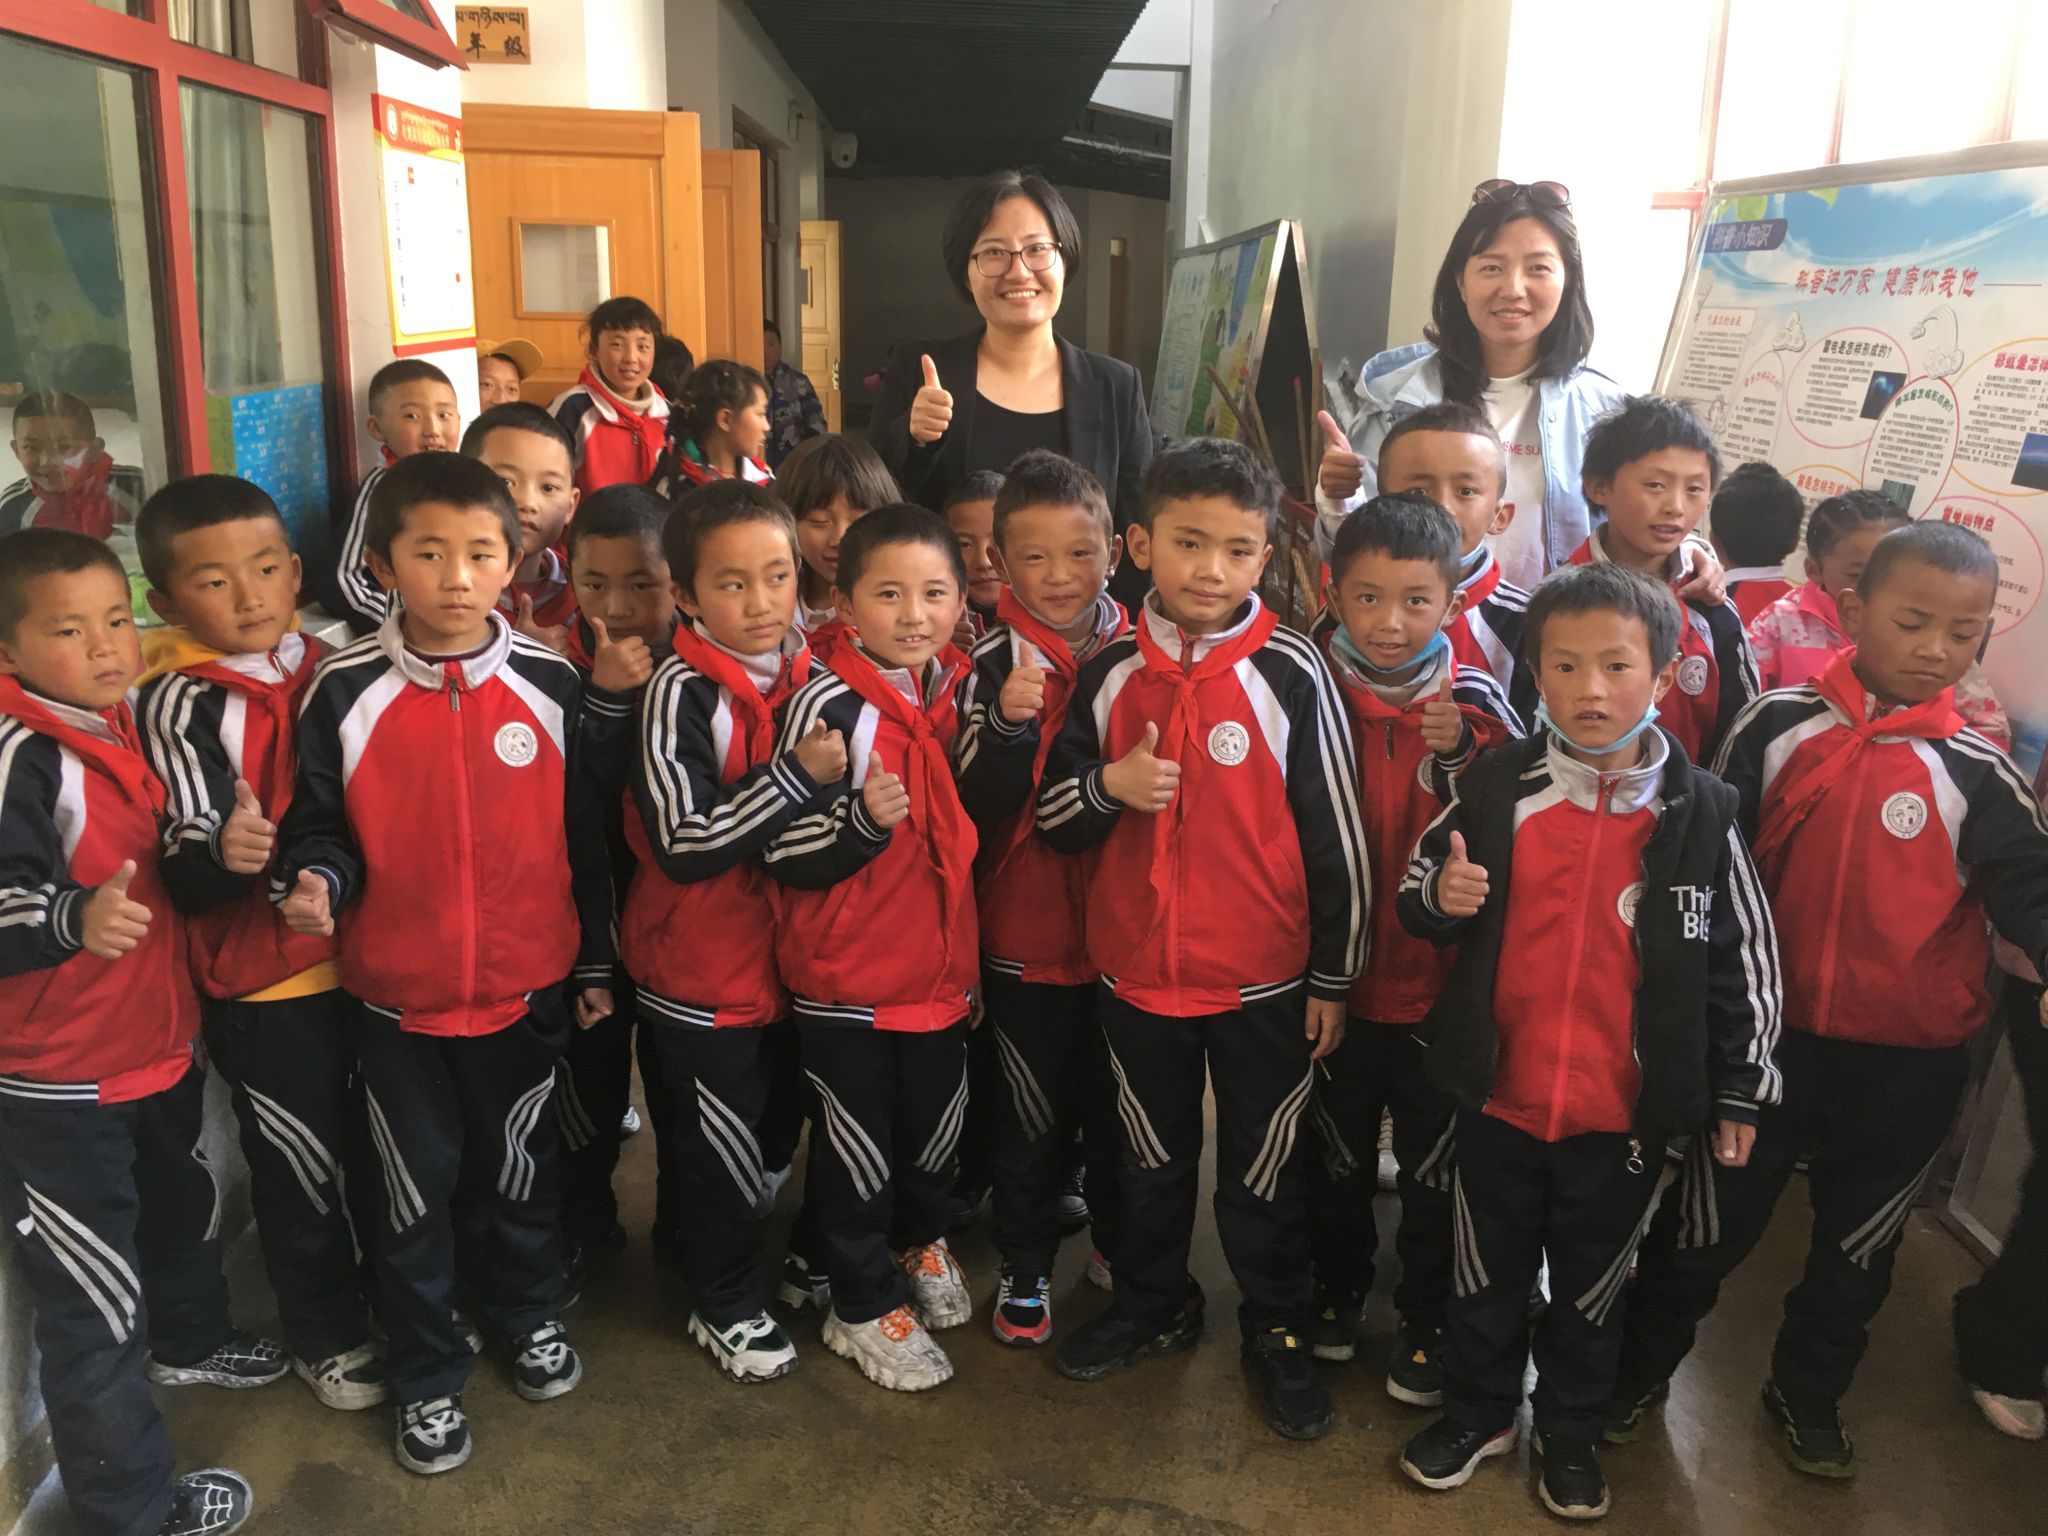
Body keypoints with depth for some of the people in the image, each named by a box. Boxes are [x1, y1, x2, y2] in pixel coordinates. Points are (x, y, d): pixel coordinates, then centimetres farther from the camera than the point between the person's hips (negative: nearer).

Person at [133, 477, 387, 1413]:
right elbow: (185, 876, -19)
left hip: (366, 957, 5)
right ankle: (325, 1333, 34)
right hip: (264, 981, -5)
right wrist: (222, 855, -37)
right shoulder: (182, 704, -15)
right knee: (303, 1167, 11)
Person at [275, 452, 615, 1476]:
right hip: (397, 994, 0)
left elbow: (585, 838, 1)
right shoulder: (344, 691, -10)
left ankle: (529, 1315, 46)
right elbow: (319, 821, 1)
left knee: (518, 1167, 19)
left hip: (526, 986, 1)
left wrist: (596, 965, 5)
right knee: (414, 1190, 13)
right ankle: (428, 1377, 34)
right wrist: (315, 880, -22)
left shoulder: (550, 684, -7)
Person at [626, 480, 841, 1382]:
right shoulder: (683, 692, -19)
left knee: (778, 1128, 22)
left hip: (789, 952, 6)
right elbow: (682, 844, -27)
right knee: (722, 1143, 9)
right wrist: (796, 776, -31)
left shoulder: (811, 674, 0)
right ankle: (726, 1306, 30)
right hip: (702, 968, -6)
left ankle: (781, 1259, 46)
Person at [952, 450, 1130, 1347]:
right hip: (1025, 938, -2)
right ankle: (1025, 1265, 33)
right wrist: (1007, 727, -29)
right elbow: (977, 815, -16)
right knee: (1029, 1115, 13)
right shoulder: (993, 667, -10)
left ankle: (1120, 1242, 42)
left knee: (1121, 1107, 19)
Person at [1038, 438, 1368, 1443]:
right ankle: (1151, 1303, 44)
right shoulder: (1111, 674, -3)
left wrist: (1334, 979, -5)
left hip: (1265, 980, -3)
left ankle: (1276, 1329, 36)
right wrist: (1107, 787, -17)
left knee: (1263, 1169, 14)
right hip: (1137, 971, 3)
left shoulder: (1290, 673, -12)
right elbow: (1053, 820, 4)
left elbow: (1337, 838, -7)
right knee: (1153, 1157, 22)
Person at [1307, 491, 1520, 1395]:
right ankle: (1338, 1289, 42)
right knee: (1338, 1153, 20)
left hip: (1443, 979, -1)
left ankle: (1427, 1320, 35)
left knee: (1435, 1165, 15)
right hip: (1338, 973, 1)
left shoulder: (1475, 703, -8)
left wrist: (1457, 753, -26)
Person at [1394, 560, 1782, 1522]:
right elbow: (1417, 891, 5)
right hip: (1499, 1094, 1)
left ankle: (1570, 1429, 43)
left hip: (1624, 1111, 0)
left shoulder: (1699, 810, -9)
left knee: (1592, 1283, 19)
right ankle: (1477, 1412, 42)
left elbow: (1744, 957, -1)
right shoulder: (1494, 788, -7)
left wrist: (1738, 1090, 2)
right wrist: (1440, 896, -18)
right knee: (1485, 1272, 19)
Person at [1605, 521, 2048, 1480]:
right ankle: (1642, 1364, 37)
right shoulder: (1779, 725, -8)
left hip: (1906, 1058, 1)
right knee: (1708, 1221, 14)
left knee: (1859, 1241, 21)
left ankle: (1809, 1392, 45)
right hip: (1768, 1031, -1)